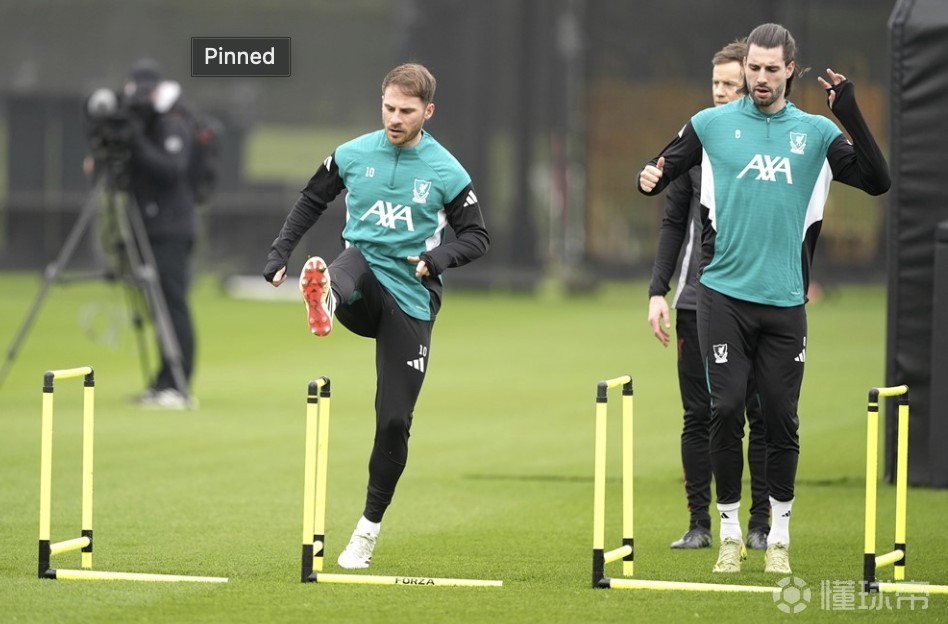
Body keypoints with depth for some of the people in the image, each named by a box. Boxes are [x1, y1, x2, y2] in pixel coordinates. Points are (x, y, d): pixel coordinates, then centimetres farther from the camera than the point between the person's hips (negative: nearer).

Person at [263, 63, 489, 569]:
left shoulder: (447, 173, -3)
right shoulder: (352, 156, 2)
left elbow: (477, 237, 3)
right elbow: (311, 202, 17)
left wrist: (437, 259, -16)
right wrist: (279, 254, 8)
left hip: (411, 300, -1)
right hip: (364, 281, 1)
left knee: (394, 421, -1)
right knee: (352, 260, -37)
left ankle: (369, 528, 14)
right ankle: (325, 299, -74)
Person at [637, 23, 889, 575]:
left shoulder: (816, 132, 7)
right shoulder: (713, 124, 5)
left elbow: (878, 181, 0)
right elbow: (661, 172, 9)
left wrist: (851, 114, -10)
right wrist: (650, 177, -15)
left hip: (785, 301, 1)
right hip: (724, 295, -1)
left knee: (782, 418, 2)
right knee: (726, 410, -5)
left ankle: (780, 537, 14)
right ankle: (730, 533, 7)